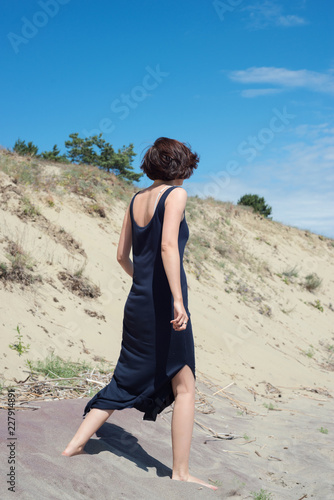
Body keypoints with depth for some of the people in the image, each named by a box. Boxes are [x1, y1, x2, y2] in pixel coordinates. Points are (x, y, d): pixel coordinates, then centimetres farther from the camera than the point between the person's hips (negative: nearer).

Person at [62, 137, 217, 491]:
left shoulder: (136, 199, 12)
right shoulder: (175, 193, -7)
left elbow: (122, 255, 16)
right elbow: (168, 245, -21)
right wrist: (177, 299, -25)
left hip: (138, 302, 7)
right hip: (164, 303, -7)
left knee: (127, 380, 18)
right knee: (184, 386, 5)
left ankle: (74, 446, 21)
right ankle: (180, 473, 11)